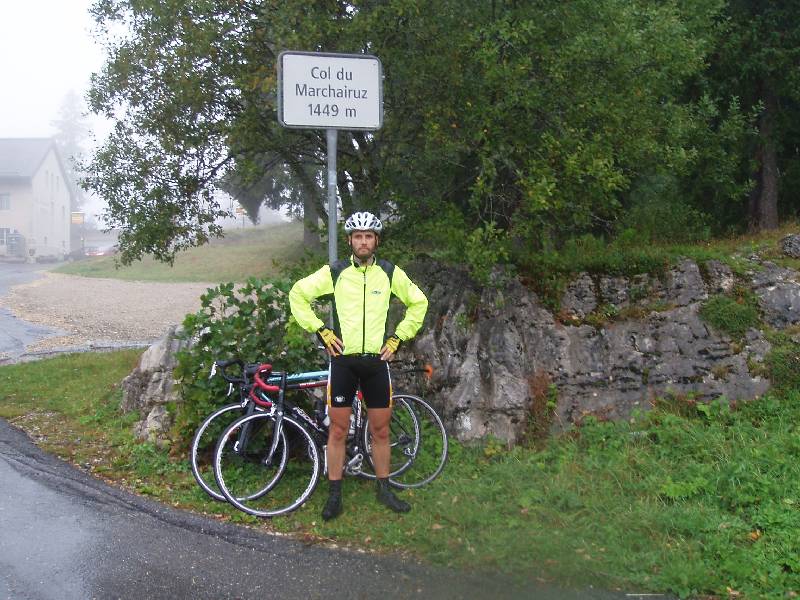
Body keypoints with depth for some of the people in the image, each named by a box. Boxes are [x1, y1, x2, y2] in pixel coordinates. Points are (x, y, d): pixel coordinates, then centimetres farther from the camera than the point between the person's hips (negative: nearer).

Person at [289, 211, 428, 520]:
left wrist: (398, 336, 6)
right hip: (343, 359, -1)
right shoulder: (334, 272, -2)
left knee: (380, 429, 9)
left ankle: (384, 490, 24)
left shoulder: (390, 272, 2)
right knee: (338, 429, 3)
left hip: (376, 361, 2)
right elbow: (298, 294, 4)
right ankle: (334, 495, 14)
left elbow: (418, 302, 13)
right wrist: (321, 330, -2)